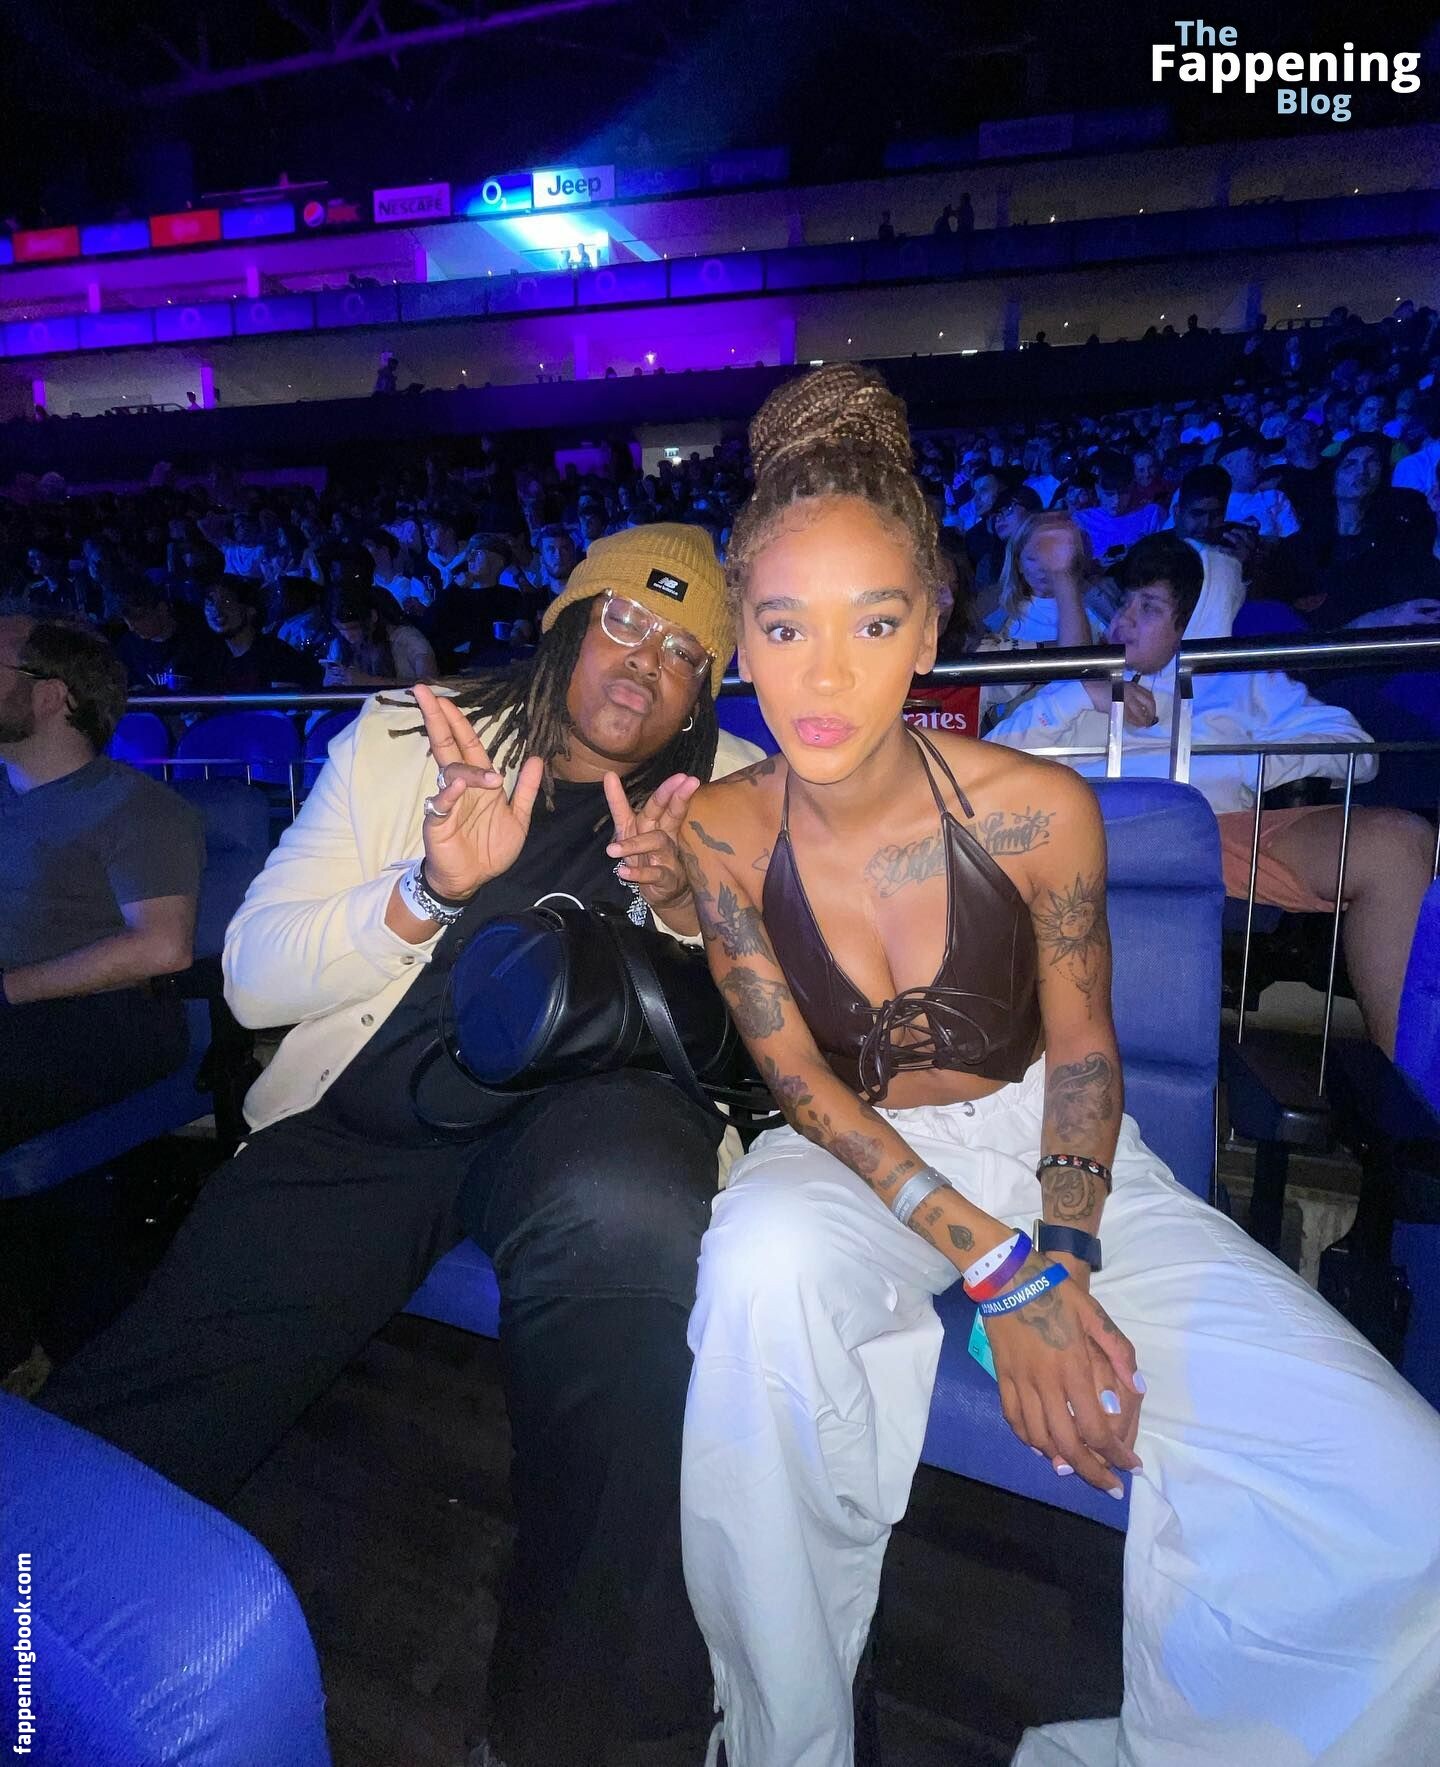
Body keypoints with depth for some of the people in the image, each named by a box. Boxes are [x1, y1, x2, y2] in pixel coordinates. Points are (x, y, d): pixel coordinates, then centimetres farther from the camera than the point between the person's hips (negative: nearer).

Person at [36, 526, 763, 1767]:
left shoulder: (736, 791, 12)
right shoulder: (398, 743, 13)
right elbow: (253, 977, 5)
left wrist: (684, 906, -12)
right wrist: (430, 890, -12)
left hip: (593, 1106, -1)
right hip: (367, 1122, 2)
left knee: (623, 1212, -35)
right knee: (105, 1432, -16)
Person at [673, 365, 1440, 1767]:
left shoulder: (1034, 808, -14)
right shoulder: (720, 836, -12)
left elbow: (1082, 1051, -2)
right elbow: (801, 1082, -10)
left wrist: (1063, 1257, -18)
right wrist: (994, 1269, -19)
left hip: (1048, 1151, 1)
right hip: (852, 1166, 0)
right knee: (765, 1263, -37)